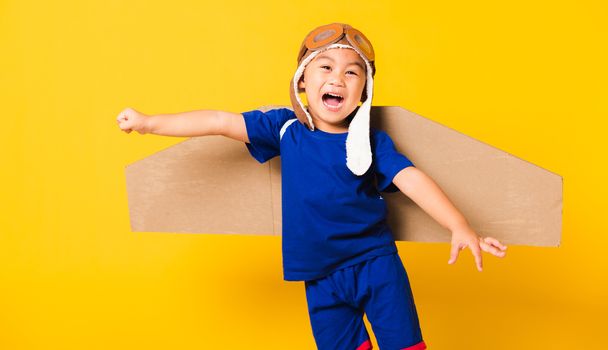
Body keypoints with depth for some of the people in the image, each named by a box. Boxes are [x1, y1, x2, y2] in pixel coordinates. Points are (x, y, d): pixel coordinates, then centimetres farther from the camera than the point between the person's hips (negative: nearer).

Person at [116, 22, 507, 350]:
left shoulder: (373, 142, -6)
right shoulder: (286, 129, -2)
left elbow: (413, 181, -17)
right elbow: (221, 121, 0)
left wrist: (461, 228, -30)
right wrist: (149, 122, 2)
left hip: (377, 264, -1)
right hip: (321, 279, 2)